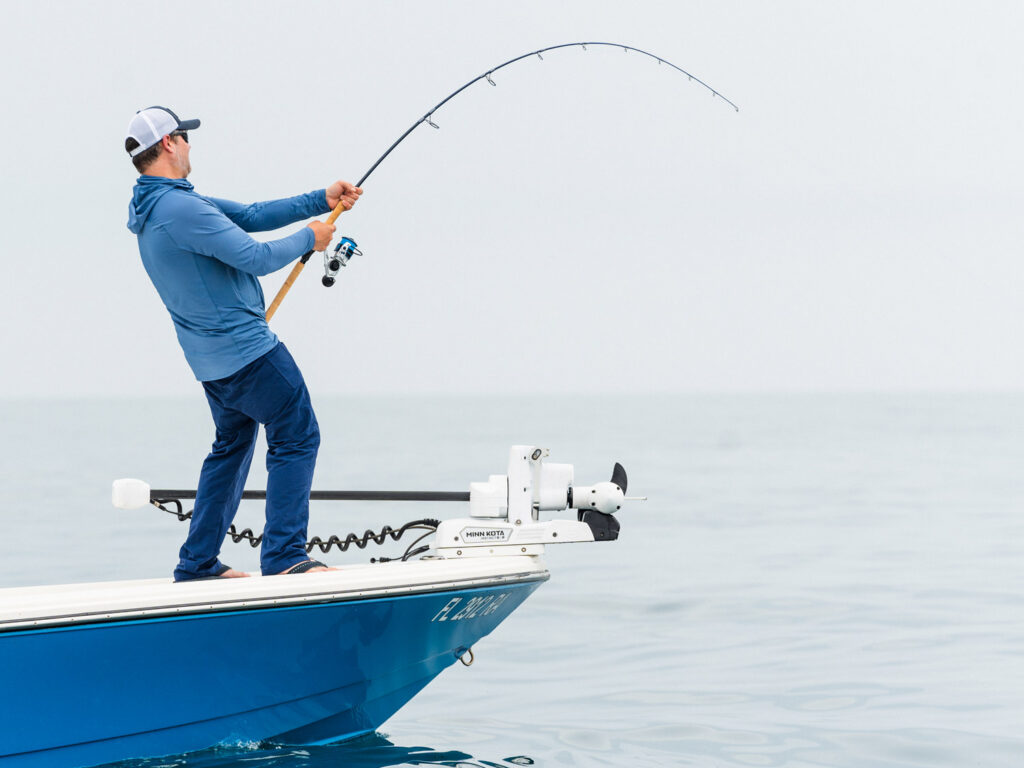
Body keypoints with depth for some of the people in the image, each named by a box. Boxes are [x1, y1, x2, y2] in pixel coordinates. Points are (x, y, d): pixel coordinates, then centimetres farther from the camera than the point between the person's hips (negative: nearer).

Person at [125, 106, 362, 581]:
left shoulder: (157, 206, 12)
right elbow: (256, 258, -23)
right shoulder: (182, 208, -22)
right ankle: (284, 556, -9)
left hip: (211, 356, 11)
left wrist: (322, 201, 11)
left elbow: (250, 216, 14)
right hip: (246, 347, -11)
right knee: (296, 437, -6)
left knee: (233, 444, 20)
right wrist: (309, 238, -5)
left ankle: (197, 563, 21)